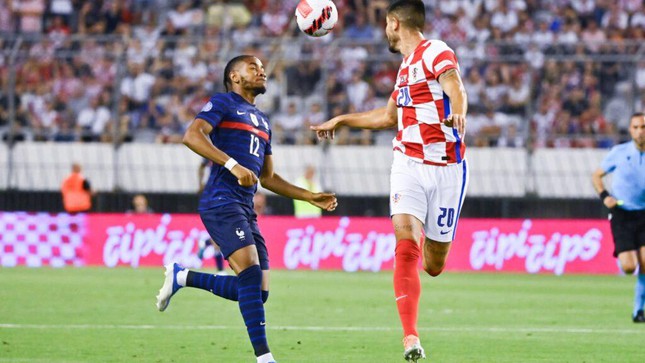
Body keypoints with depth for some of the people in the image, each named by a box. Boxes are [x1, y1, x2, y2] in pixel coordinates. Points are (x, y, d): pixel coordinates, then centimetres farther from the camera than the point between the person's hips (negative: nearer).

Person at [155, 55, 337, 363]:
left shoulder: (262, 121, 27)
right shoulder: (223, 103, 3)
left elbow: (268, 178, 32)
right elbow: (192, 136, -15)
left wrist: (311, 197, 24)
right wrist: (233, 165, -24)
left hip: (245, 210, 8)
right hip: (222, 202, -8)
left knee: (258, 292, 2)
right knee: (251, 274, -22)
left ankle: (182, 276, 18)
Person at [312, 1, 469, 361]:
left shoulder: (436, 52, -7)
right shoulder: (406, 65, 18)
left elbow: (456, 88, -28)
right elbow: (388, 116, 35)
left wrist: (457, 113, -50)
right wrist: (341, 120, 44)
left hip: (446, 169, -5)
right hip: (409, 165, 6)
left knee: (433, 265, 1)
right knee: (406, 246, -19)